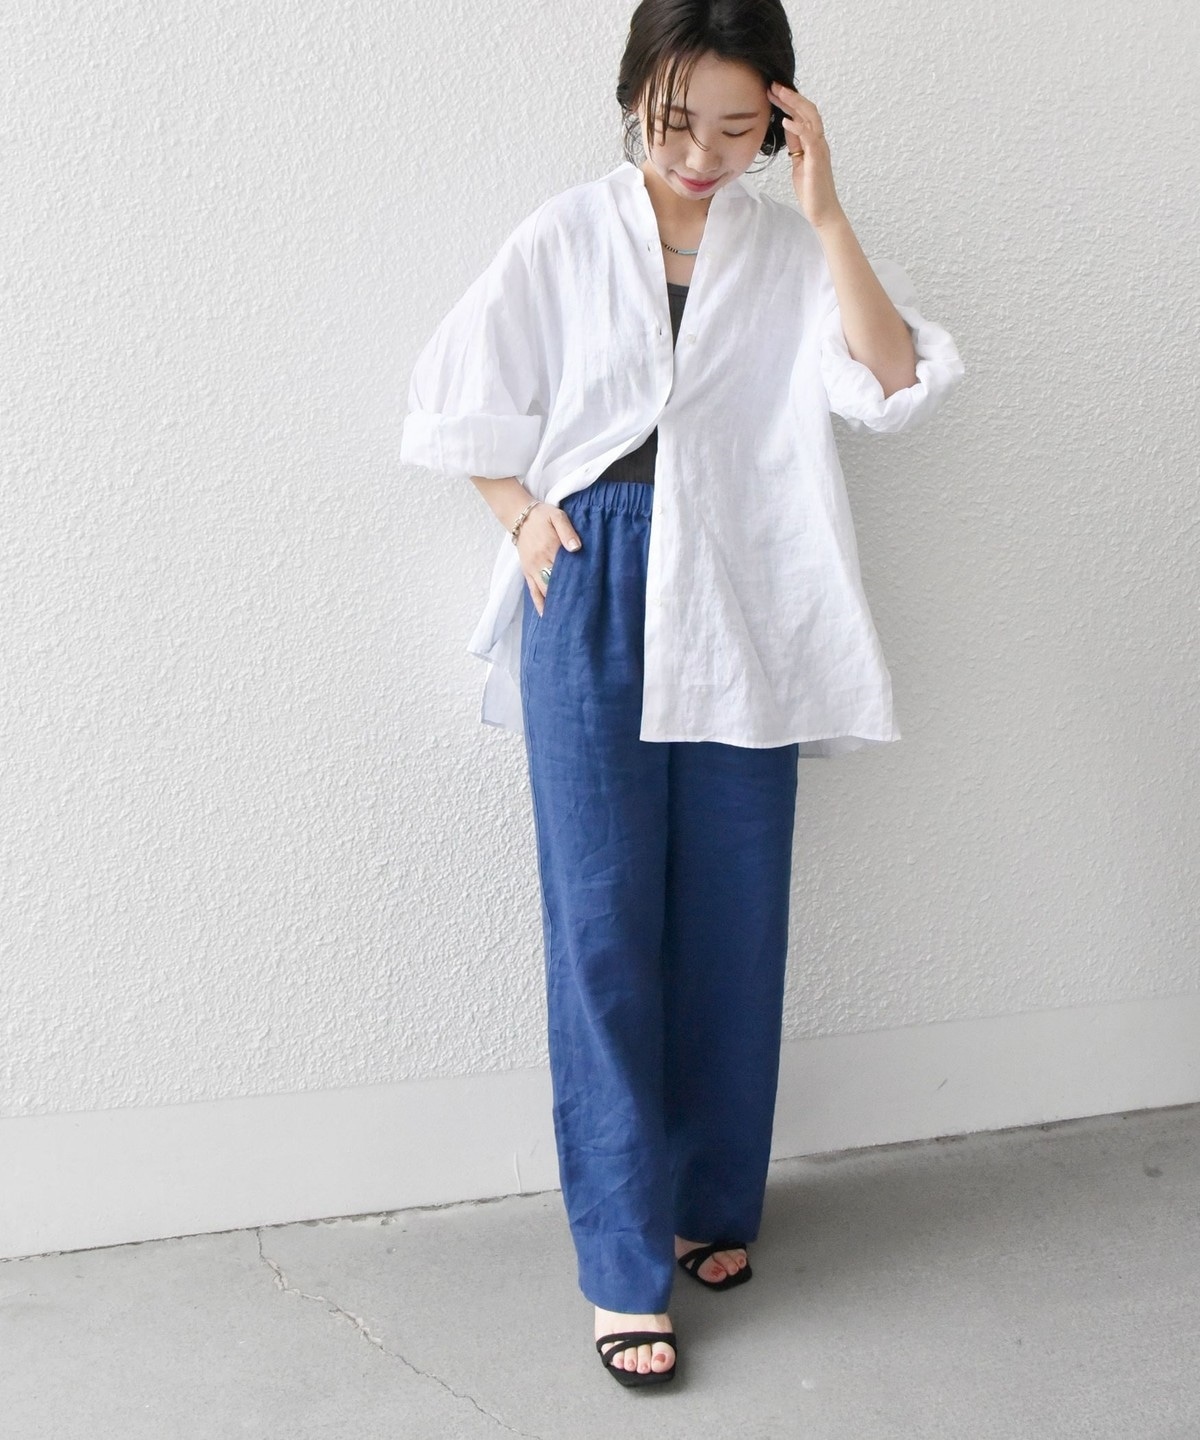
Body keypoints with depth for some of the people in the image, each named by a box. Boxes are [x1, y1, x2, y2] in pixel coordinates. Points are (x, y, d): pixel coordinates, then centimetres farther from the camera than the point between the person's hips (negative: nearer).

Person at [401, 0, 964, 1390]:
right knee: (604, 924, -2)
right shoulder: (565, 240, 2)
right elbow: (463, 402, 8)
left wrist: (825, 212, -14)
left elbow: (894, 383, -10)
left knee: (732, 919, 8)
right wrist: (527, 519, -5)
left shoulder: (791, 253, 5)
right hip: (595, 598, -1)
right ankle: (624, 1260, 8)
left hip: (744, 612, 2)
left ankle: (712, 1199, 28)